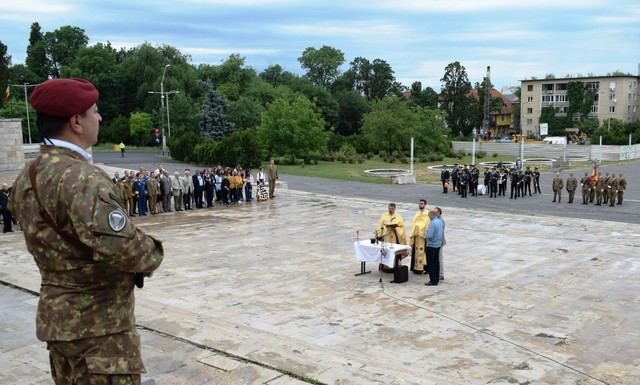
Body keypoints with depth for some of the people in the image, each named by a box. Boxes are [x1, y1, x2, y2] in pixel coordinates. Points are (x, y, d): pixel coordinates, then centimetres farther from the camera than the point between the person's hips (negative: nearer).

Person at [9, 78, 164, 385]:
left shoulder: (27, 178, 7)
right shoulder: (80, 177, -23)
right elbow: (119, 246, -34)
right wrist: (152, 253, -14)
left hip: (56, 316, 9)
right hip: (98, 323, -9)